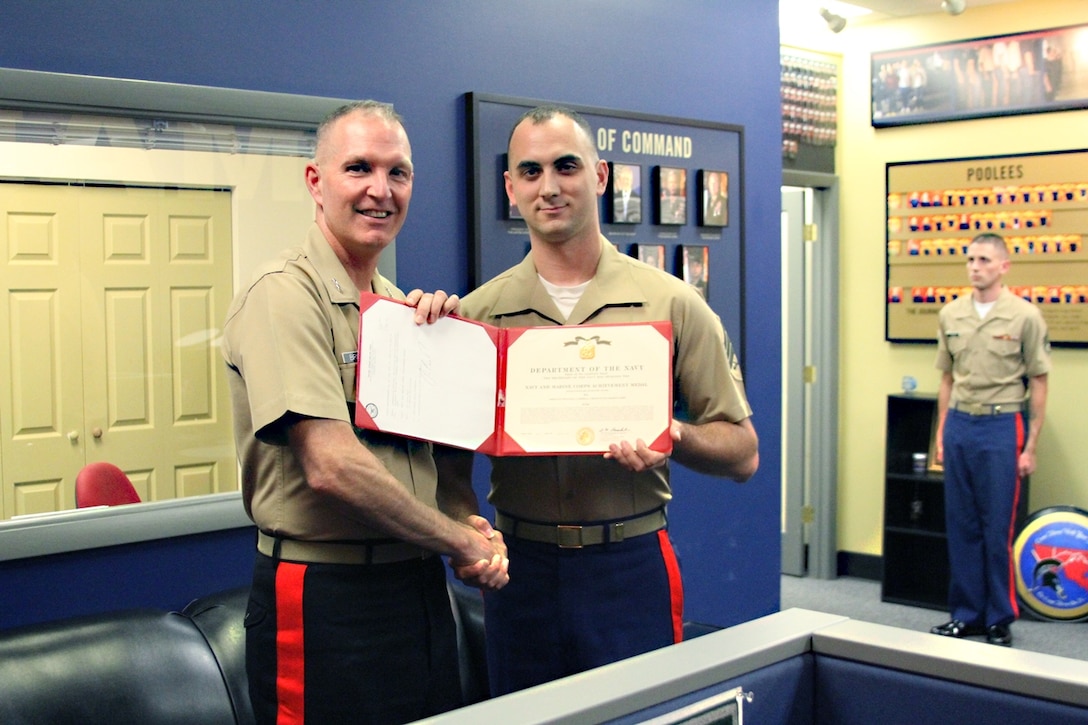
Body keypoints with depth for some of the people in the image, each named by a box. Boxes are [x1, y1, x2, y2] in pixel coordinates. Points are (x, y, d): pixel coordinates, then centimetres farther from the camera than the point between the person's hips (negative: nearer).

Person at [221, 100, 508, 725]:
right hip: (326, 598, -8)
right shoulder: (285, 295, -14)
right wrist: (465, 541, -14)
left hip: (421, 589, 8)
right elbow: (333, 467, -24)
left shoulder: (398, 304, 12)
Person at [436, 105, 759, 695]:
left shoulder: (670, 304, -1)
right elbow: (451, 464, 7)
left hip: (630, 568, -1)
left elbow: (742, 452, 1)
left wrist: (675, 436, -19)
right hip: (518, 567, 2)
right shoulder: (478, 313, 4)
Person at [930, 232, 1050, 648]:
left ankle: (1000, 619, 13)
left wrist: (1030, 446, -6)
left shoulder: (1025, 316, -6)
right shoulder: (951, 314, 7)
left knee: (998, 529, 0)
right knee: (961, 527, 9)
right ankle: (967, 614, 19)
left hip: (1002, 427, -4)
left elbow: (1038, 384, -3)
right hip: (959, 425, 4)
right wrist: (942, 433, 12)